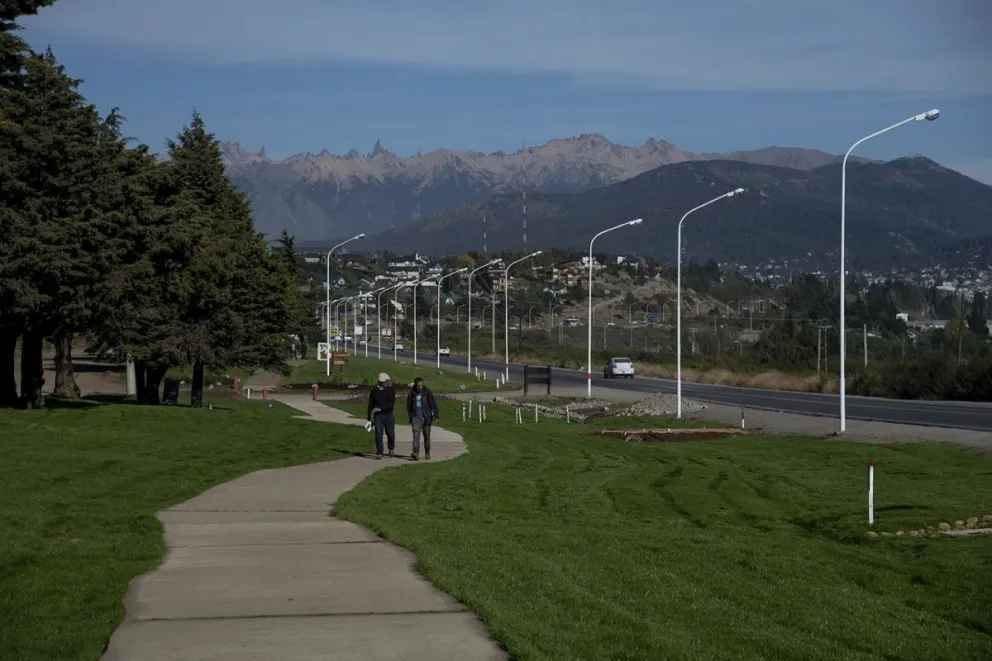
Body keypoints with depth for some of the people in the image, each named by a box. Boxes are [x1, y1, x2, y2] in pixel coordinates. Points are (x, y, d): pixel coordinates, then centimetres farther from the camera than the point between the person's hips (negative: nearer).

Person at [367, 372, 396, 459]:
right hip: (378, 416, 0)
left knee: (390, 433, 5)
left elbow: (392, 404, -10)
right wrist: (370, 418, 5)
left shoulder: (390, 390, -2)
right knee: (378, 434, -7)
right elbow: (370, 404, 7)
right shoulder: (374, 390, 3)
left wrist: (381, 408, -19)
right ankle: (379, 453, -2)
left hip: (388, 415, 0)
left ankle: (391, 449, 32)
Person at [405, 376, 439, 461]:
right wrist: (410, 417, 13)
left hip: (426, 418, -1)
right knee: (416, 435, -14)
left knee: (427, 435, 9)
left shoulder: (427, 392, -5)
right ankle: (416, 453, -22)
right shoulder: (412, 394, 1)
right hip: (416, 417, 1)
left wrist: (436, 415, -17)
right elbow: (409, 406, 13)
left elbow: (433, 404, -9)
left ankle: (427, 453, 24)